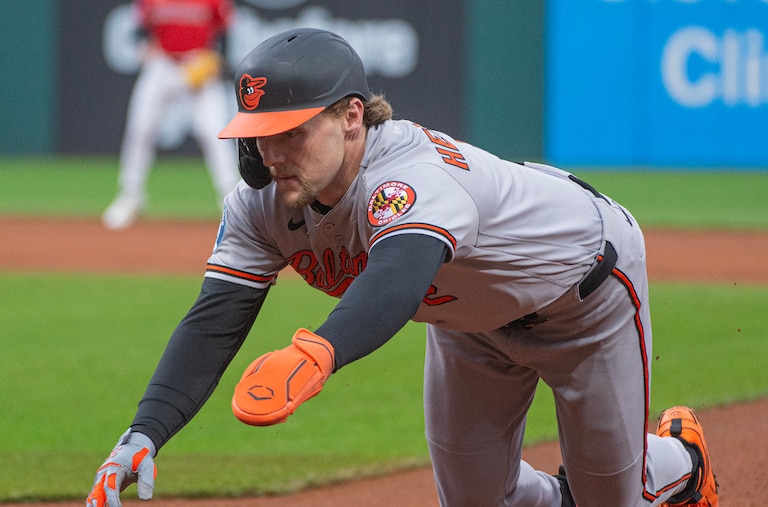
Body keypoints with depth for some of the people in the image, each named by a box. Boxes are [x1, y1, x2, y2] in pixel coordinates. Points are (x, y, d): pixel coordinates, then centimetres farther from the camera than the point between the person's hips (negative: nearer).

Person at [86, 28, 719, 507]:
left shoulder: (412, 179, -46)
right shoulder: (260, 205, -24)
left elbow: (398, 279, -67)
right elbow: (214, 323, -31)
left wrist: (316, 352, -88)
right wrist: (144, 434, -49)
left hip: (587, 287, -6)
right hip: (472, 314, 6)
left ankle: (681, 456, 42)